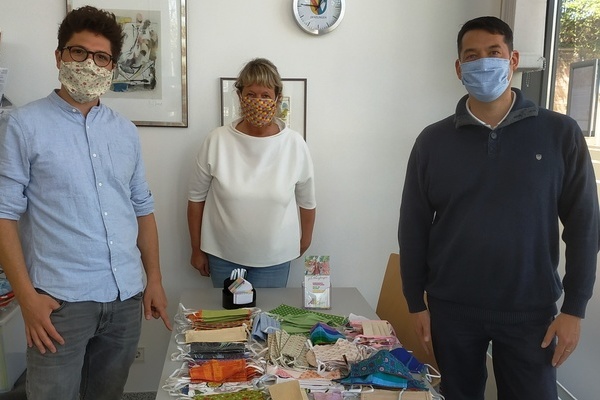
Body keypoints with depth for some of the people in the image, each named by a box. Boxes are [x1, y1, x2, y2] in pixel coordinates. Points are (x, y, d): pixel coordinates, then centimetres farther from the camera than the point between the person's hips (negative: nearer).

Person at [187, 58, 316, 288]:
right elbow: (197, 197, 0)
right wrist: (197, 249, 5)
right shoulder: (217, 141, -10)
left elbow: (306, 202, 3)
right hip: (223, 255, 0)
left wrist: (305, 241, 12)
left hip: (274, 259, 0)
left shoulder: (295, 145, -9)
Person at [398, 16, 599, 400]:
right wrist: (416, 303, 0)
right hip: (452, 309, 1)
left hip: (530, 310, 0)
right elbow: (414, 226, 1)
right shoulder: (433, 141, -2)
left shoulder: (560, 134, -4)